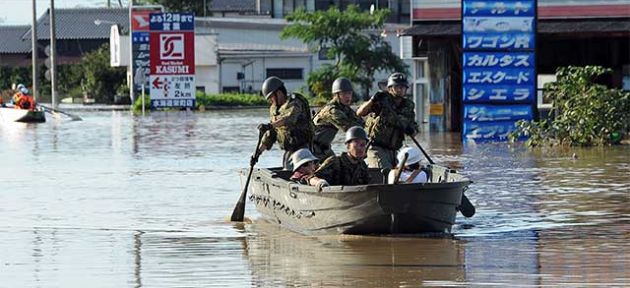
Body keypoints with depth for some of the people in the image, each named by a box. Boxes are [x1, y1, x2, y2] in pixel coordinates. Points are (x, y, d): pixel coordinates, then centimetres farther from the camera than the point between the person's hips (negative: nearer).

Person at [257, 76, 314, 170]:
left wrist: (271, 125, -48)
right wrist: (259, 151, 12)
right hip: (289, 151, 9)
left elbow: (289, 119, -35)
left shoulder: (294, 103, -13)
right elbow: (270, 134, 19)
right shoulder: (274, 109, 14)